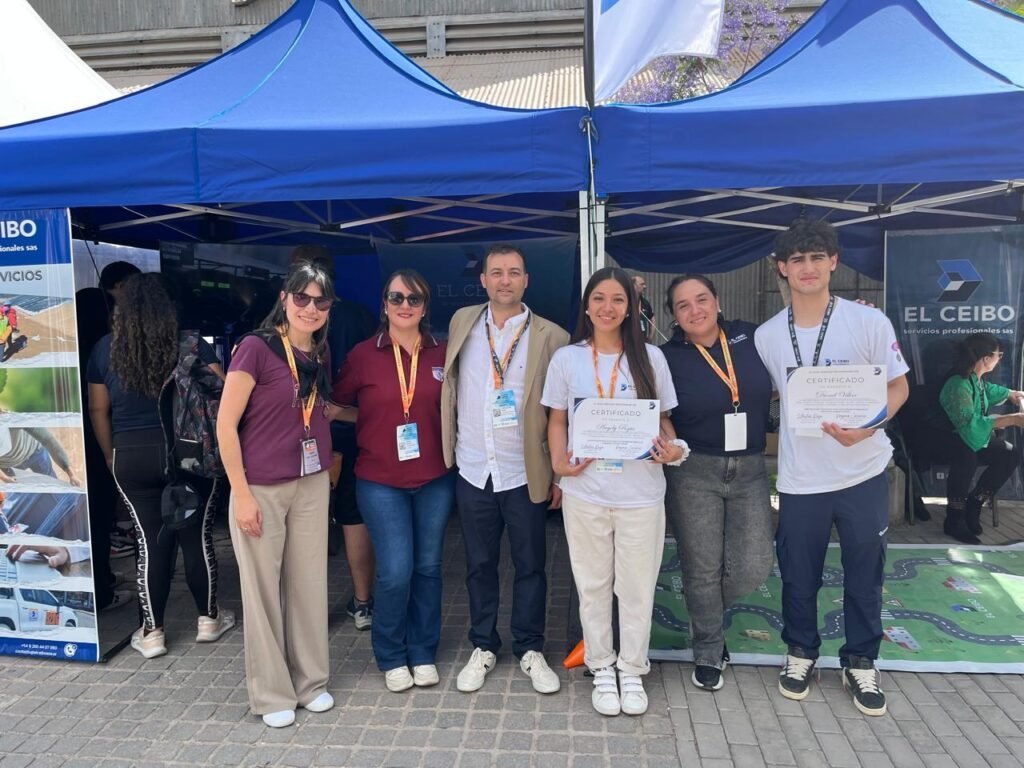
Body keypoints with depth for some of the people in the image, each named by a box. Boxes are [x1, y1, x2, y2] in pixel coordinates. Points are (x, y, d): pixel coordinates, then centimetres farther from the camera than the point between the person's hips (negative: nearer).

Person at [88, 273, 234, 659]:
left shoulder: (105, 348, 5)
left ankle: (151, 632, 16)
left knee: (151, 541, 9)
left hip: (132, 457, 2)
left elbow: (98, 410, 9)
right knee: (197, 535, 10)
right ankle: (208, 618, 23)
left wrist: (112, 455, 18)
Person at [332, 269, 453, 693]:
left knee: (427, 567, 11)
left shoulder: (442, 354, 0)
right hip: (380, 481, -2)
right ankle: (391, 657, 22)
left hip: (435, 479, 2)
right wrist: (375, 421, -3)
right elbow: (336, 404, 6)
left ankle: (423, 652, 30)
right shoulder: (363, 355, -4)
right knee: (395, 572, -3)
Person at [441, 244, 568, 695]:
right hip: (473, 471, 3)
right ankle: (483, 647, 31)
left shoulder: (551, 337, -5)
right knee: (479, 565, 14)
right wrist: (449, 448, 6)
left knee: (530, 566, 10)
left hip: (526, 474, -2)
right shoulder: (462, 323, 5)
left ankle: (530, 650, 28)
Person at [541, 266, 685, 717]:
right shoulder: (566, 359, 2)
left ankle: (632, 671, 29)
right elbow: (557, 420, 7)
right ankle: (602, 670, 30)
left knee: (637, 586, 9)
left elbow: (664, 419, 8)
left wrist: (672, 449, -12)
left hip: (641, 491, 0)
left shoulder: (650, 358, 3)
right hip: (584, 491, 0)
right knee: (593, 585, 12)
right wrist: (558, 461, -10)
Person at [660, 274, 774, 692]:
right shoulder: (667, 357, -5)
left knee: (754, 567, 1)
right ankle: (708, 654, 29)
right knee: (703, 568, 6)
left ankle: (706, 614, 34)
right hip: (694, 472, -2)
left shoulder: (750, 337, 2)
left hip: (749, 470, 3)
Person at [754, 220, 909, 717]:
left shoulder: (869, 322, -6)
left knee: (865, 575, 13)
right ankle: (800, 651, 36)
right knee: (798, 576, 13)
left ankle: (860, 663, 34)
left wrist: (864, 428, -19)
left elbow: (898, 387, 0)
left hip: (864, 473, -1)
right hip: (799, 479, 1)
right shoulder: (766, 336, -1)